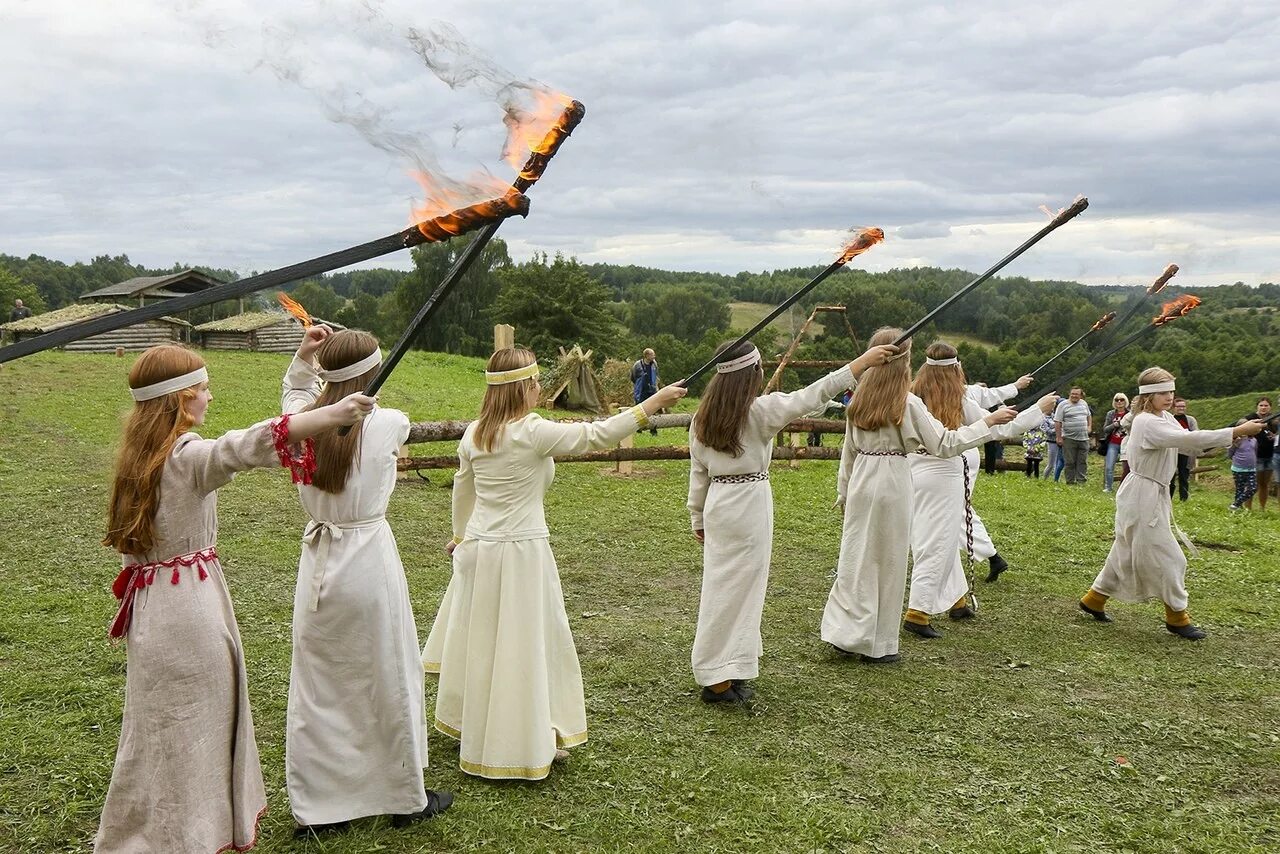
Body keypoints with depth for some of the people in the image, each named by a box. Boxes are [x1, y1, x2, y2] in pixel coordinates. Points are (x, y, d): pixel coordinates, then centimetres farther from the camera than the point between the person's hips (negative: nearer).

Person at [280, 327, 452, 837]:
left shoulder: (304, 423, -3)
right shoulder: (388, 424, -13)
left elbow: (294, 396, 23)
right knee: (389, 681, 11)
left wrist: (303, 359, 8)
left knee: (317, 685, 13)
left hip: (318, 564, 4)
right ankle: (406, 799, 26)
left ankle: (314, 806, 23)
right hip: (369, 560, -4)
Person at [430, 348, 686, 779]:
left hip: (478, 549, 7)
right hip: (522, 553, -7)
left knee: (479, 641, 19)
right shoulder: (534, 433, -18)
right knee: (524, 647, 4)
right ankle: (520, 745, 14)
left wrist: (460, 535, 33)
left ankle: (471, 728, 36)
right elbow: (598, 434, -16)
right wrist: (655, 401, -9)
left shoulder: (474, 433, 3)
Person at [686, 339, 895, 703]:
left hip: (717, 505, 6)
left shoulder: (703, 417, 4)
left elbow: (698, 473, 9)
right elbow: (814, 394, -11)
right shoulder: (761, 411, -13)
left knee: (723, 584, 13)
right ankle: (720, 680, 5)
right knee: (739, 587, 1)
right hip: (750, 504, -6)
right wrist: (862, 362, -5)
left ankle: (723, 671, 22)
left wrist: (698, 519, 18)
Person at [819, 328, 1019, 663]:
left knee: (855, 558, 12)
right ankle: (877, 645, 14)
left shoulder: (860, 398, 5)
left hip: (860, 483, 5)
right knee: (887, 563, 6)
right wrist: (989, 421, -5)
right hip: (892, 484, -5)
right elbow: (943, 444, -9)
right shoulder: (907, 403, -12)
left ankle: (844, 634, 13)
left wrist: (844, 492, 21)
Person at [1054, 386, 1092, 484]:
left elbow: (1089, 416, 30)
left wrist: (1089, 426, 13)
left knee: (1083, 461, 4)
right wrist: (1059, 437, -13)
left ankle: (1081, 481, 7)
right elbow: (1057, 422, -8)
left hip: (1084, 438, 5)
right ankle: (1070, 482, 6)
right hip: (1069, 438, -5)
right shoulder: (1063, 405, -5)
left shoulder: (1084, 403, 12)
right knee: (1069, 462, -1)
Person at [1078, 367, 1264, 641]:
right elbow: (1188, 439, -32)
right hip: (1142, 497, -10)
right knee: (1167, 558, -1)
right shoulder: (1148, 423, -21)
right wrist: (1237, 432, -34)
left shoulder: (1165, 418, 9)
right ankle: (1177, 617, 13)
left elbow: (1189, 445, 4)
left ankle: (1094, 599, 28)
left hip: (1154, 495, 10)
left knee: (1126, 553, 17)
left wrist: (1232, 434, -12)